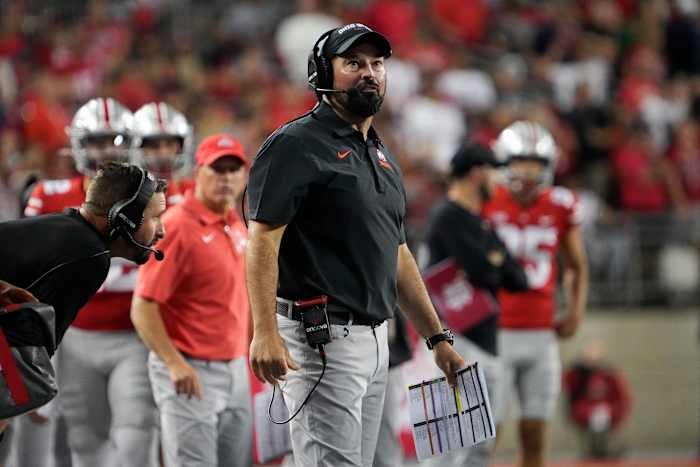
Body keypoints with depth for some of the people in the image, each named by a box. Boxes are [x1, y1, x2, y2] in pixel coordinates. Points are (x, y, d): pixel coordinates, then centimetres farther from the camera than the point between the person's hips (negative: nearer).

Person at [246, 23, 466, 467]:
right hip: (320, 340, -9)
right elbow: (263, 240, -15)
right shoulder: (296, 145, -7)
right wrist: (265, 331, -26)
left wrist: (438, 338, 20)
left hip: (376, 341, 9)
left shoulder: (382, 156, 20)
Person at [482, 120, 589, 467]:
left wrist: (576, 311, 4)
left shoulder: (560, 207, 4)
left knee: (534, 438, 6)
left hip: (541, 332, 3)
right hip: (496, 331, -3)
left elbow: (576, 267, 17)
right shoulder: (486, 204, -5)